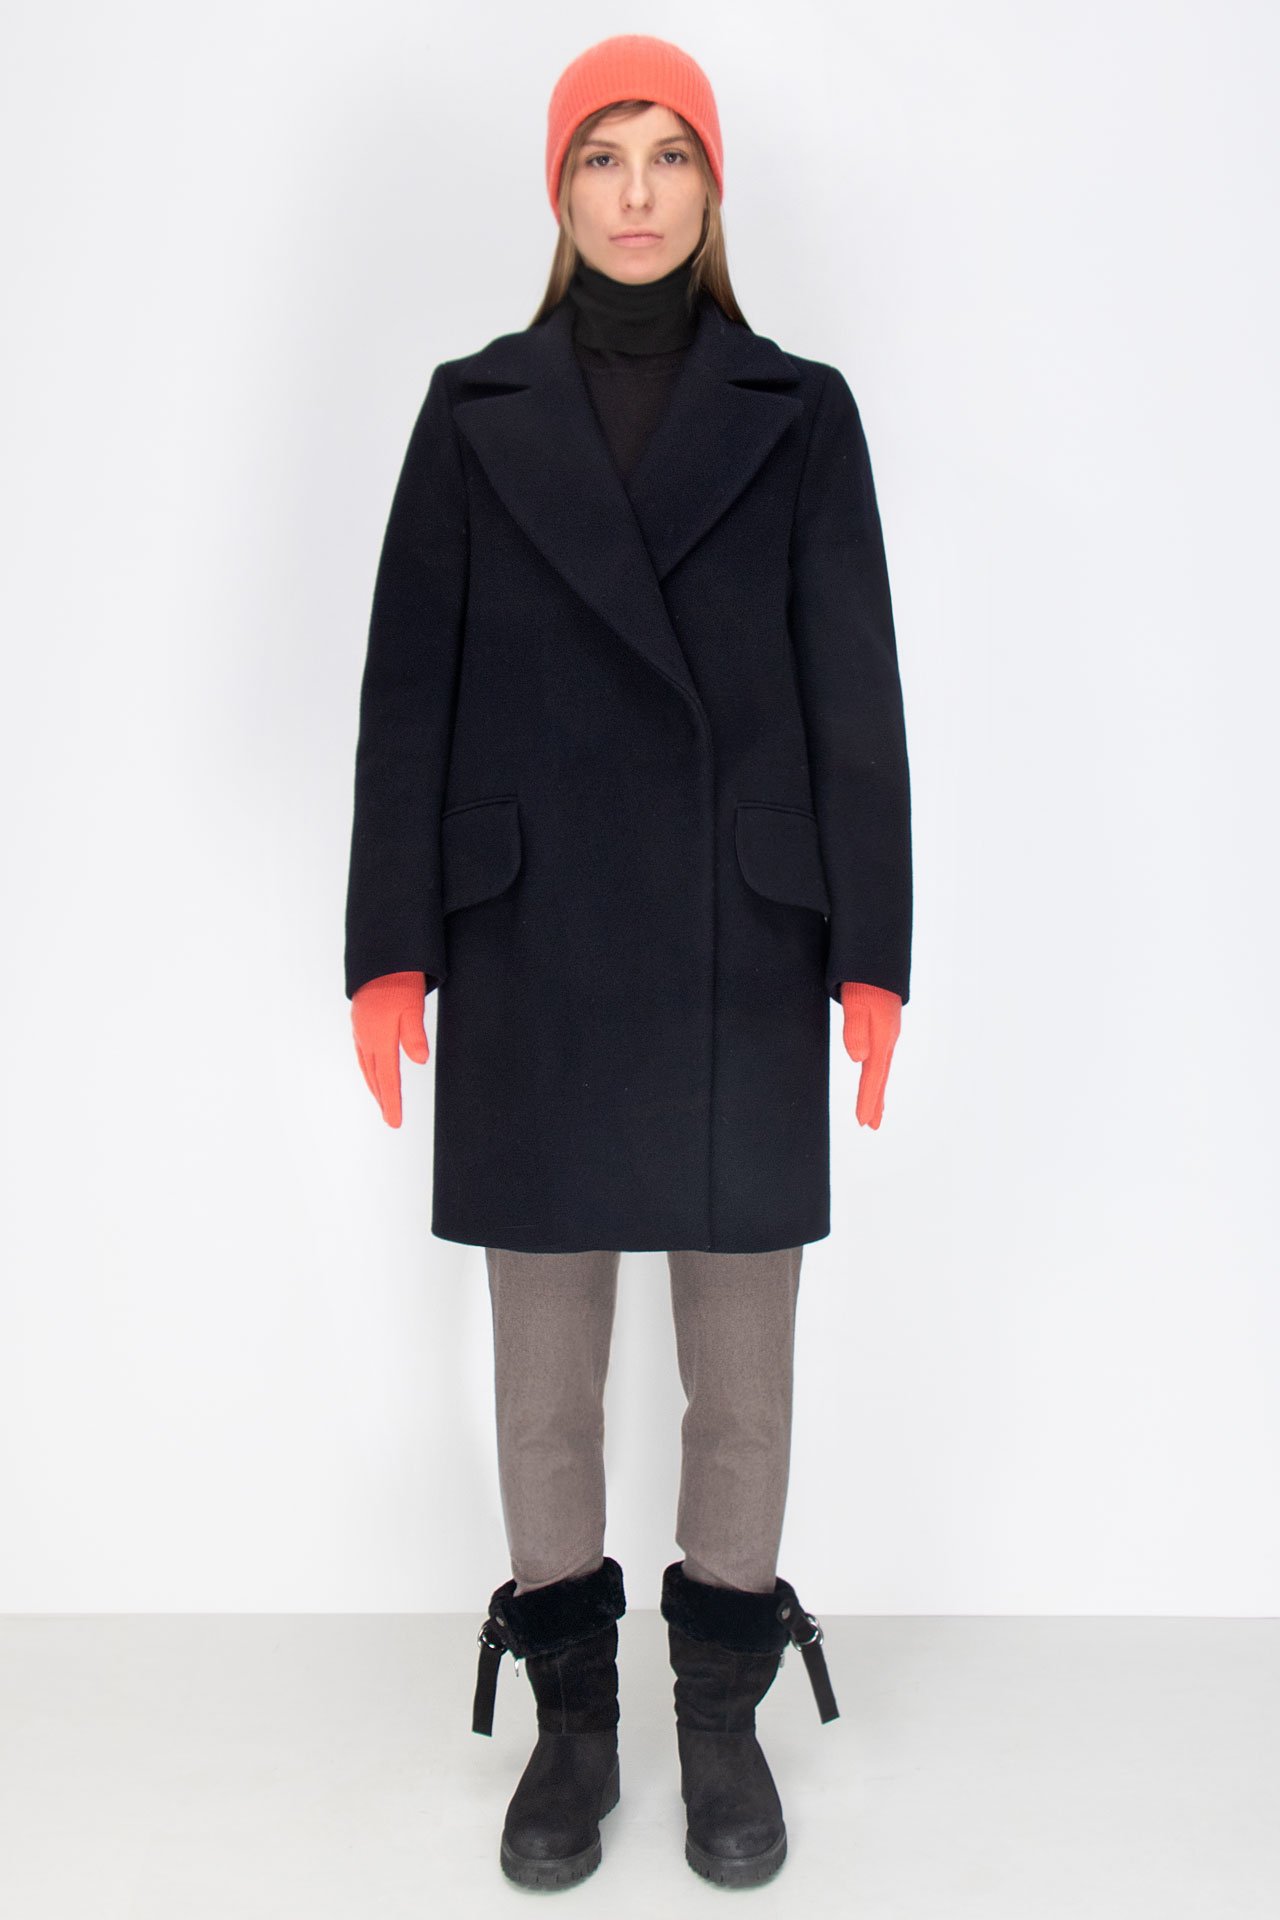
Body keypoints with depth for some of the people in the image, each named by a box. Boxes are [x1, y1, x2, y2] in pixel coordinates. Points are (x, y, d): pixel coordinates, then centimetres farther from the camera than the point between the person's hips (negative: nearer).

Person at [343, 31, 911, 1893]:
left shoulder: (798, 412, 7)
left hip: (741, 950, 0)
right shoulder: (475, 412, 8)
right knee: (544, 1345, 9)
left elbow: (858, 695, 3)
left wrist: (872, 957, -4)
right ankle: (571, 1707, 28)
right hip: (532, 950, 1)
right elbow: (409, 689, 4)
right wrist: (390, 951, -2)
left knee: (743, 1347, 8)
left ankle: (726, 1707, 29)